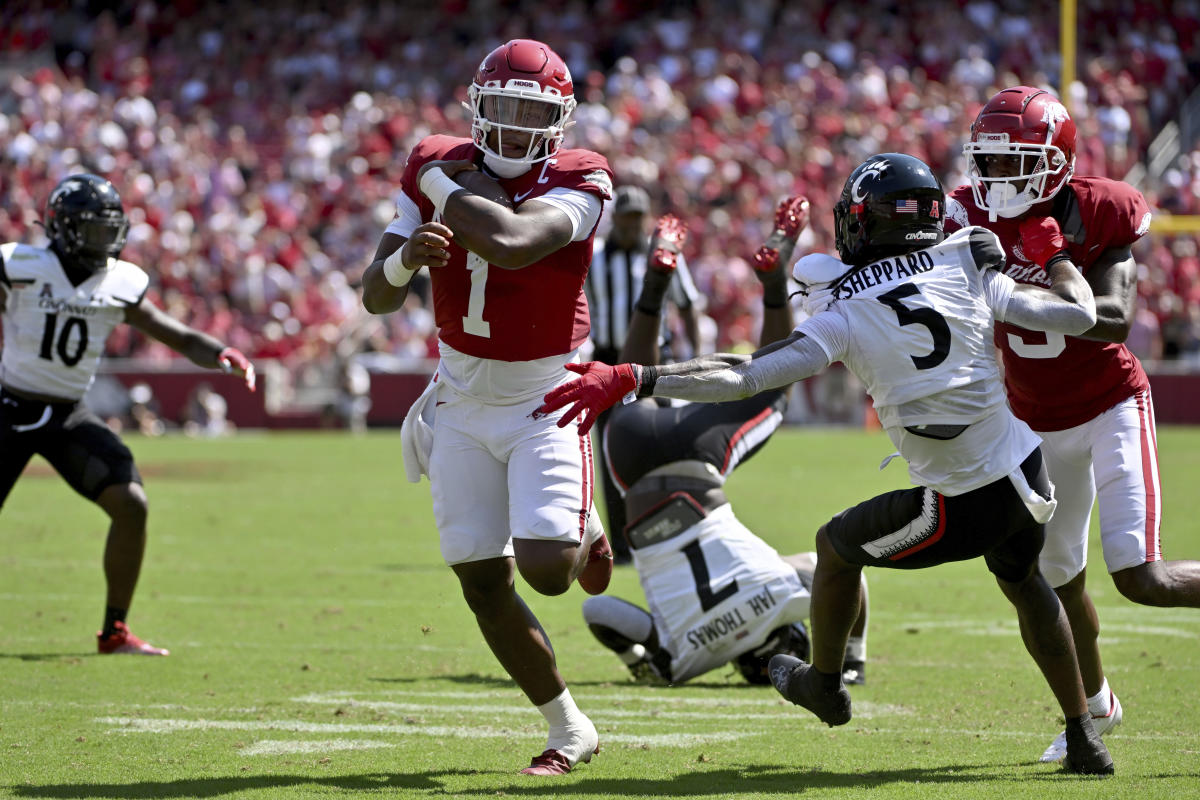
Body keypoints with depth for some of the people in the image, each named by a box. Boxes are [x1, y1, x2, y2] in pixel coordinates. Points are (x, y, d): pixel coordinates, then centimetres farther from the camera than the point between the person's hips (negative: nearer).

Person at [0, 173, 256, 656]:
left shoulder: (120, 286, 0)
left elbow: (181, 339, 2)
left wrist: (221, 355, -16)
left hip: (69, 417, 3)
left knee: (131, 504, -14)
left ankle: (114, 631, -3)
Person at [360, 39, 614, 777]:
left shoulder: (576, 181, -15)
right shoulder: (434, 168, -2)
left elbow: (512, 243, -36)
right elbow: (377, 298, -4)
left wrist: (447, 189, -21)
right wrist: (404, 257, -26)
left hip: (547, 398, -4)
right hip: (463, 402, 4)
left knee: (545, 567, -19)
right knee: (483, 583, 1)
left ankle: (585, 532, 21)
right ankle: (570, 730, 18)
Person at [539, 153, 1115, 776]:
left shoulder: (843, 319, -11)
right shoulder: (969, 271, -1)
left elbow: (742, 377, -17)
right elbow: (1078, 315, 2)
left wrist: (630, 379, -16)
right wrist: (1055, 256, 23)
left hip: (962, 507, -4)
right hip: (1026, 474, 4)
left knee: (837, 546, 23)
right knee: (1023, 583, 33)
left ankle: (824, 683, 45)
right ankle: (1084, 738, 33)